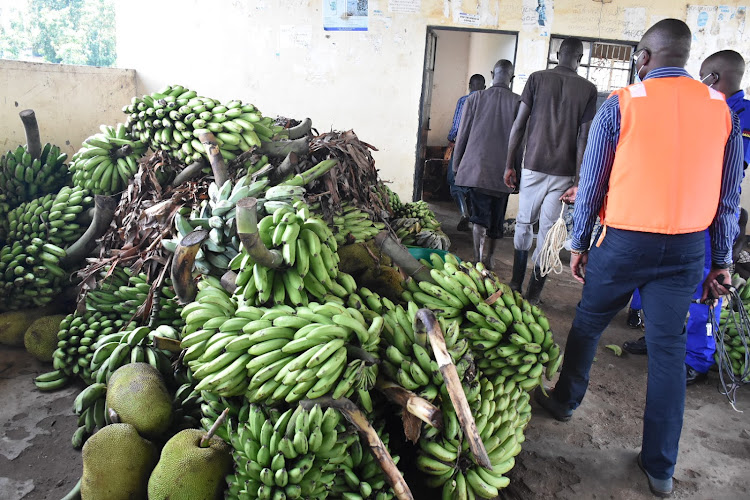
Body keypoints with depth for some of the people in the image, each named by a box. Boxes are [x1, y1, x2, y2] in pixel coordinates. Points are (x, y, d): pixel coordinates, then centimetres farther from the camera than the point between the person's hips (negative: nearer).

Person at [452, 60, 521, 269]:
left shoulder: (475, 98, 0)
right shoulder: (518, 102, -2)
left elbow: (462, 135, 3)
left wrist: (456, 166, 12)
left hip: (476, 167, 0)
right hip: (503, 171, 0)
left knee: (480, 218, 4)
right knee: (495, 221, 9)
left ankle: (479, 261, -3)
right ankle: (487, 262, 13)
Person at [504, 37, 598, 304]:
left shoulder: (537, 78, 2)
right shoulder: (588, 89, 2)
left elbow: (519, 125, -2)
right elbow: (583, 138, -3)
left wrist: (509, 165, 5)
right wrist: (578, 182, -2)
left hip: (533, 166, 0)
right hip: (563, 172, 0)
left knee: (524, 224, 14)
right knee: (548, 230, 4)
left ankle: (516, 284, 22)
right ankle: (533, 295, 9)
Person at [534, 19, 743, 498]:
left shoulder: (621, 104, -5)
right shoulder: (722, 108, 5)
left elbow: (592, 182, -3)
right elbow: (729, 195, 6)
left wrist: (579, 244, 7)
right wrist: (722, 261, 12)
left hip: (624, 242, -3)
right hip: (687, 249, 3)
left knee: (589, 323, 18)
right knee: (669, 349, 7)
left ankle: (565, 399, 38)